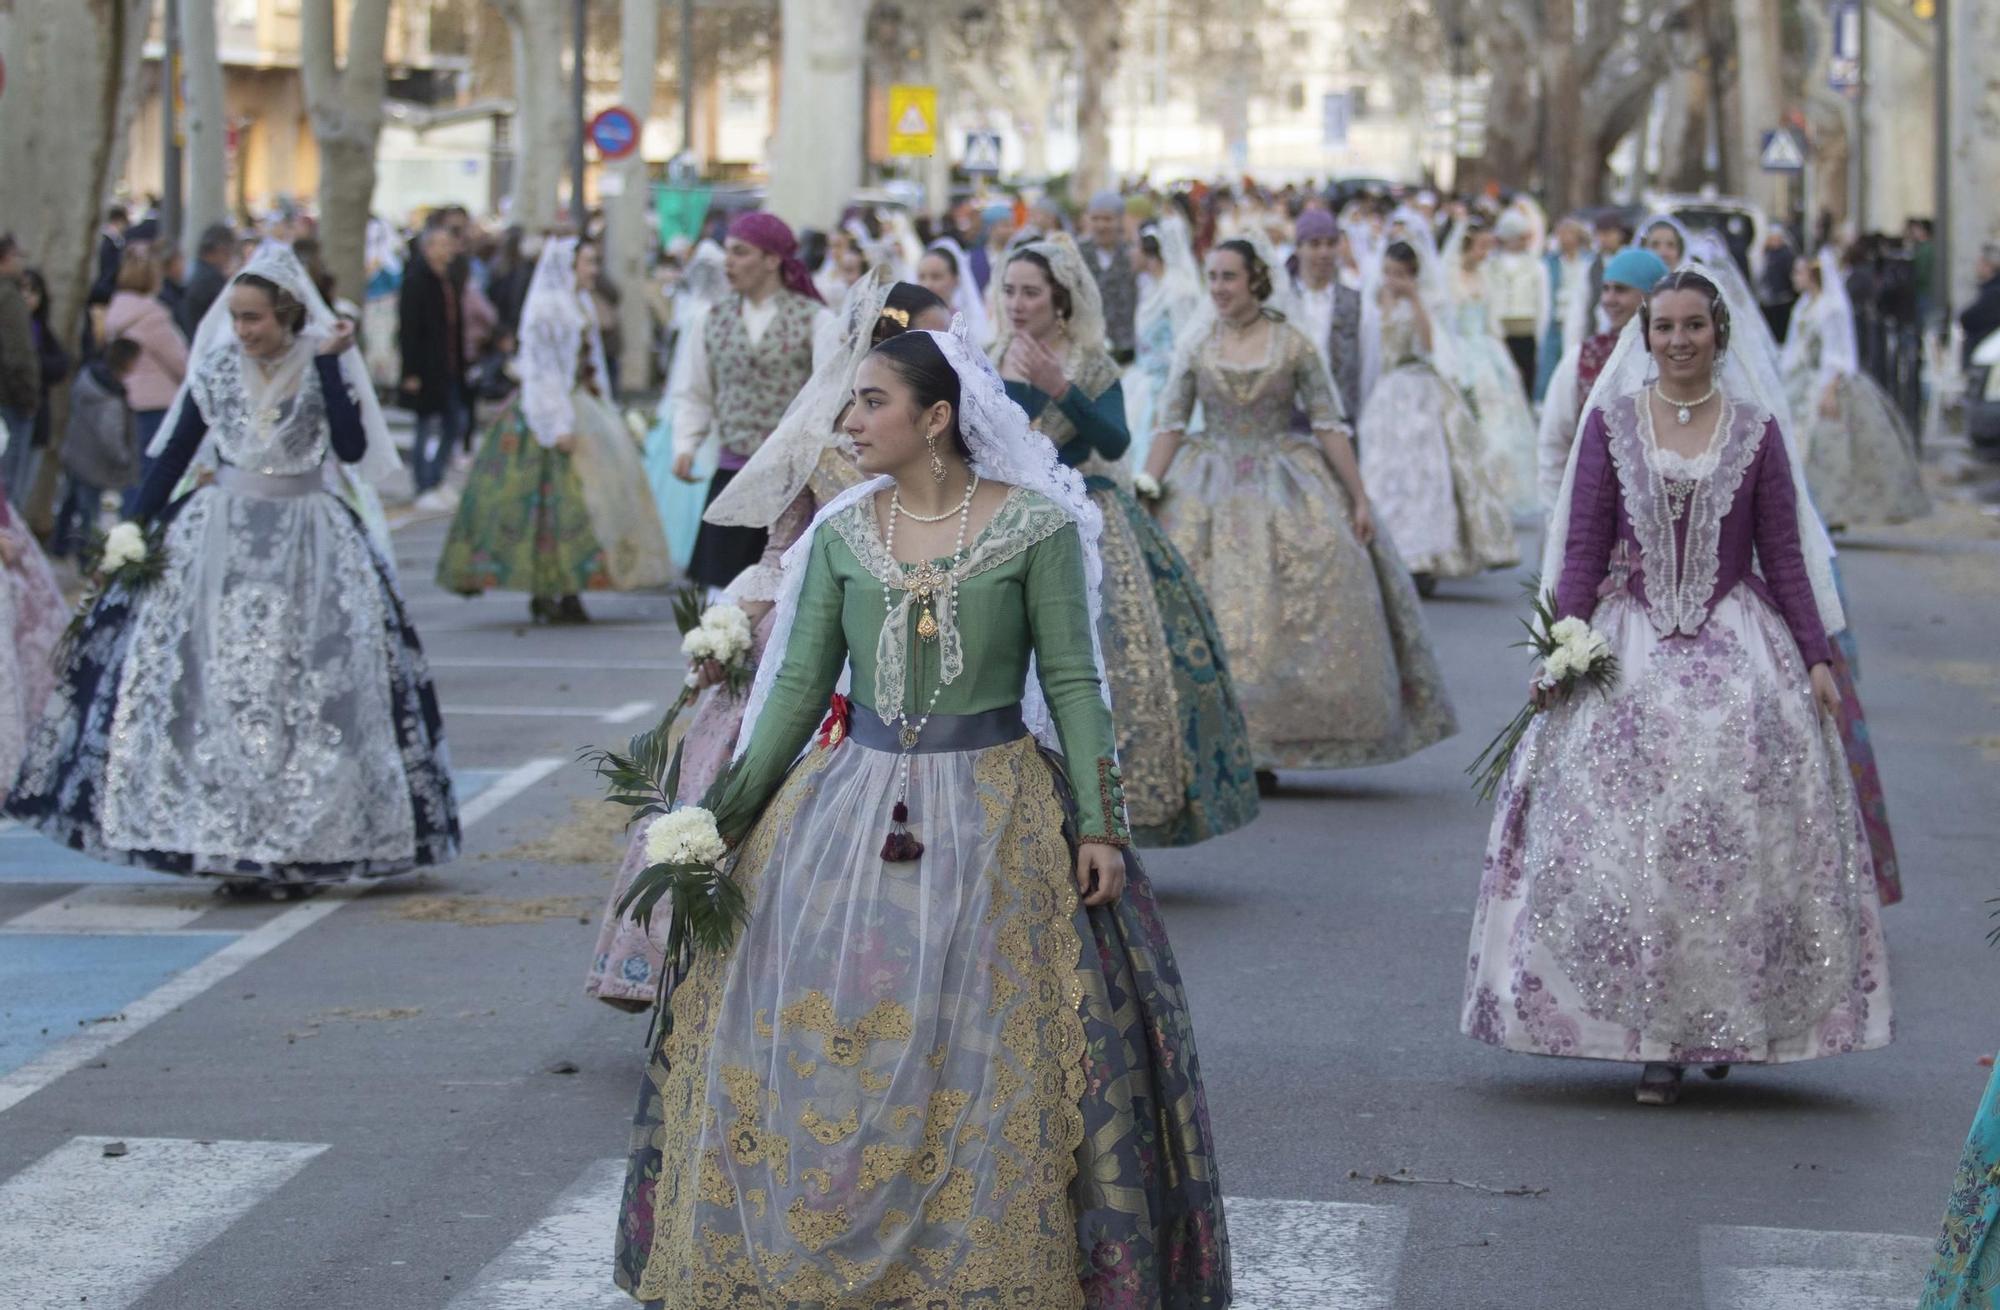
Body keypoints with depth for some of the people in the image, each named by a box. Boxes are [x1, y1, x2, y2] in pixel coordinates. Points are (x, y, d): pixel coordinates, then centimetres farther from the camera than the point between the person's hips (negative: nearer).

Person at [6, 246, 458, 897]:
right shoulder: (218, 368, 5)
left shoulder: (323, 368, -2)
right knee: (212, 691, -2)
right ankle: (227, 847, 3)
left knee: (304, 695, -4)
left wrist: (328, 361, -16)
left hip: (308, 547, -2)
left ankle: (297, 849, 0)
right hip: (220, 545, 2)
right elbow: (175, 452, 9)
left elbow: (352, 446, -15)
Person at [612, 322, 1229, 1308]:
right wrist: (723, 816, 2)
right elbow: (799, 685, 6)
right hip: (852, 806, 4)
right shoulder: (841, 534, 4)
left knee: (987, 1065, 0)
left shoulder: (1034, 525, -6)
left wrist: (1099, 822, -9)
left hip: (993, 814, -3)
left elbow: (1074, 681, -4)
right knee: (818, 1044, 3)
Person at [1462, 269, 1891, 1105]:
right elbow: (1582, 546, 5)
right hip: (1629, 652, 0)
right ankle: (1655, 1038, -2)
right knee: (1628, 842, -6)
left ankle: (1721, 1025, 6)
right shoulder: (1611, 423, 7)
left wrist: (1816, 658, 2)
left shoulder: (1755, 431, 6)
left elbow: (1784, 554, 8)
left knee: (1736, 841, -6)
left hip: (1739, 649, 0)